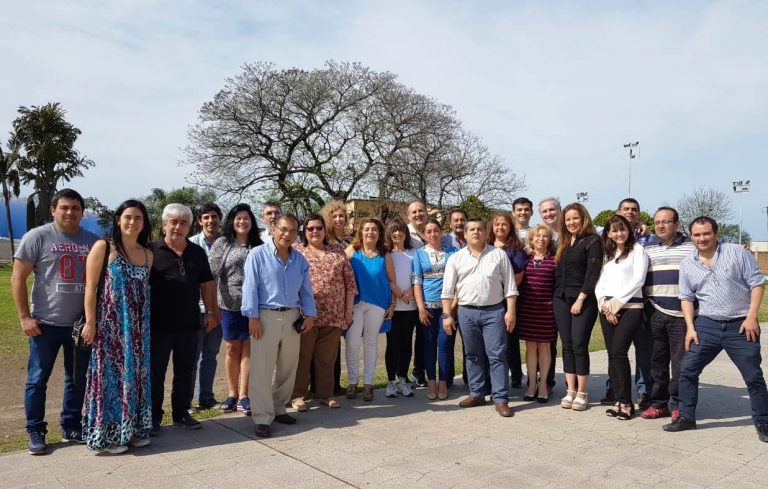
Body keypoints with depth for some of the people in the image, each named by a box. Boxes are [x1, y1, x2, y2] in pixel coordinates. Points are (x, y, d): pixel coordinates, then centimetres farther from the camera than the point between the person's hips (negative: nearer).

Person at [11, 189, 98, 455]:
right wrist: (24, 317, -10)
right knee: (37, 379, 5)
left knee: (78, 379, 12)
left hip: (81, 323, 4)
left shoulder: (92, 241, 6)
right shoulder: (38, 237, -4)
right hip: (45, 323, -3)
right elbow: (18, 278, -4)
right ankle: (35, 432, 19)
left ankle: (71, 427, 26)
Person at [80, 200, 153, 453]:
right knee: (111, 374, 1)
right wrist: (90, 322, -12)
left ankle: (133, 429, 23)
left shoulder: (147, 253, 10)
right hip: (110, 324, -5)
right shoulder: (103, 247, -5)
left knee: (135, 374, 11)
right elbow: (91, 286, -7)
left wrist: (146, 324, 9)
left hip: (138, 326, 5)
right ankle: (108, 434, 13)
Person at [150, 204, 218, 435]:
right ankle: (153, 417, 19)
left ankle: (181, 413, 27)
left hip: (189, 324, 4)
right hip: (159, 325, -4)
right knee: (155, 373, 7)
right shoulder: (152, 250, -4)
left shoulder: (197, 252, 9)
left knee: (185, 372, 13)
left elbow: (207, 284, 13)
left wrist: (210, 312, 8)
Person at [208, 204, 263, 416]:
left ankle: (243, 396, 10)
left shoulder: (259, 245, 7)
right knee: (232, 348, 9)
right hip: (230, 304, -1)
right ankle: (232, 393, 22)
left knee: (248, 349, 4)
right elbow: (211, 273, -1)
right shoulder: (222, 243, 2)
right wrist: (212, 303, -5)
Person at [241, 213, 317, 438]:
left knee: (288, 367, 13)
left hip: (292, 317, 6)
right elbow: (250, 287, -8)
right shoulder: (258, 255, -5)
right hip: (266, 316, -5)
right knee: (262, 369, -3)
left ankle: (279, 409, 28)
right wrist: (253, 317, -13)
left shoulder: (299, 259, 10)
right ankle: (262, 418, 4)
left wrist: (310, 314, 5)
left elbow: (306, 290, 14)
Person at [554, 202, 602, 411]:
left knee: (579, 345, -6)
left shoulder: (592, 241, -3)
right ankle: (571, 391, 12)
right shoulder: (564, 244, 17)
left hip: (583, 300, -6)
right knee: (567, 345, 6)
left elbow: (593, 272, -11)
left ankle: (582, 393, 4)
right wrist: (556, 296, 8)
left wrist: (581, 299, -16)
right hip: (561, 299, 6)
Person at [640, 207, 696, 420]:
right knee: (657, 361, 7)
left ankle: (679, 404, 11)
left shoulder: (691, 247, 4)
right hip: (654, 313, 3)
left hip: (681, 314, -3)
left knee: (681, 362, 0)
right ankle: (659, 403, 16)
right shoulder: (647, 249, 12)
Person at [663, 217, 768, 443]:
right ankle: (686, 417, 15)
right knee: (687, 371, 1)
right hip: (707, 325, 3)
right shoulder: (687, 264, 5)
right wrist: (690, 327, 1)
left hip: (740, 325, -3)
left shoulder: (737, 253, -5)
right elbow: (686, 297, 9)